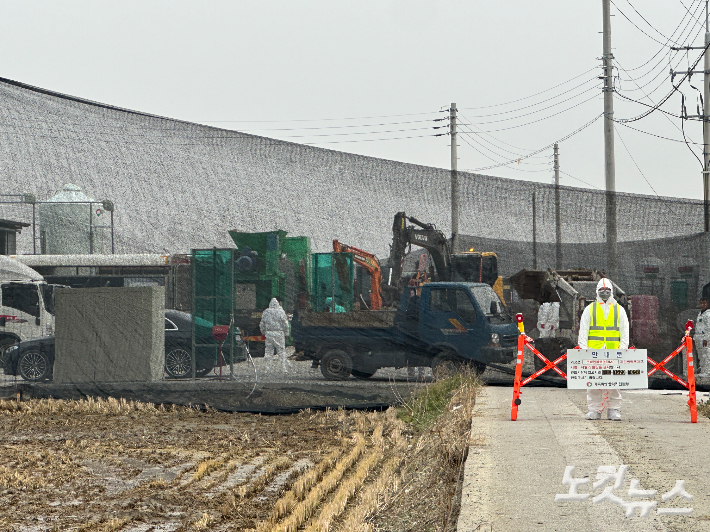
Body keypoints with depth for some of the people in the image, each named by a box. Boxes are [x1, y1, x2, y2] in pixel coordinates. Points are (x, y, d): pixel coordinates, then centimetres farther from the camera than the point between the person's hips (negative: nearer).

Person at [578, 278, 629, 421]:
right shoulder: (590, 309, 11)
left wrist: (623, 350, 2)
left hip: (613, 352, 0)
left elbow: (624, 333, 13)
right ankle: (594, 409, 2)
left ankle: (614, 410, 2)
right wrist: (584, 350, -1)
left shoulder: (619, 310, 14)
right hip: (594, 351, 0)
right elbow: (583, 332, 9)